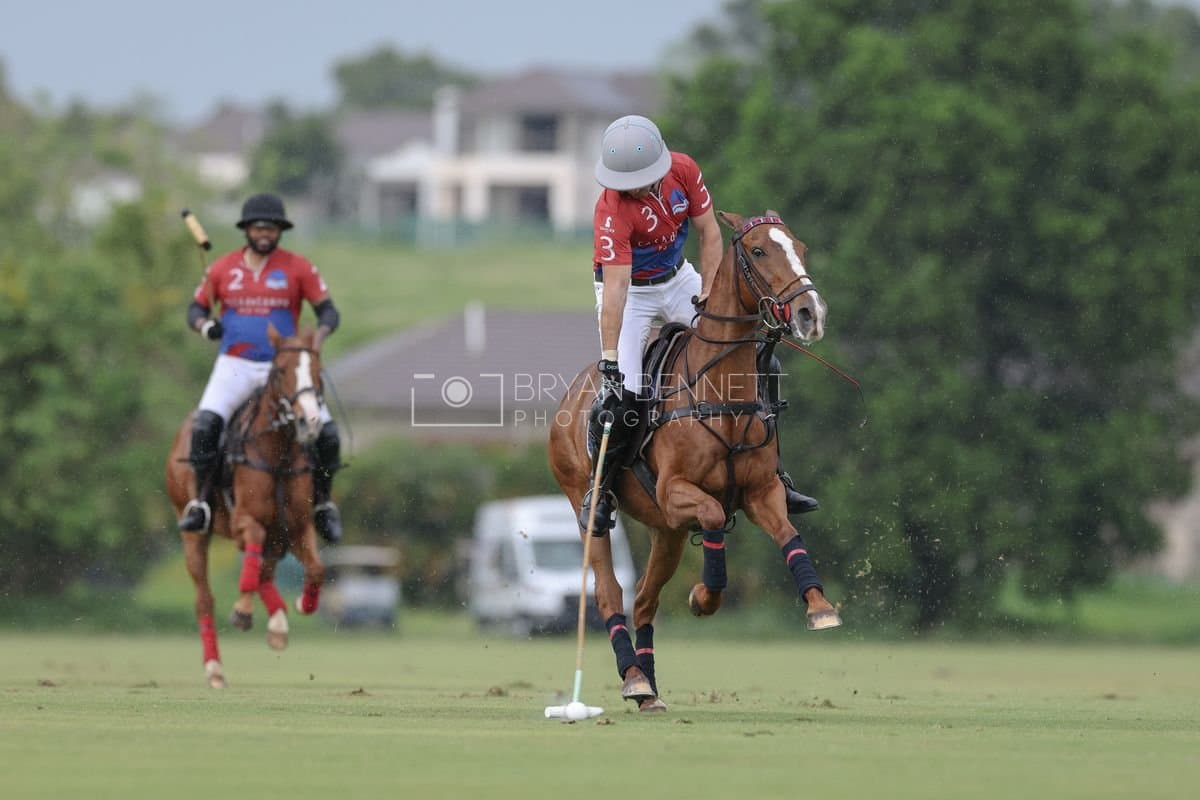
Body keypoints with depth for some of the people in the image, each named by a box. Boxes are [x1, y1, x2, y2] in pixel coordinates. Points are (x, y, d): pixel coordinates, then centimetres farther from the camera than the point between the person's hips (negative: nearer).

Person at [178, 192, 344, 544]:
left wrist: (319, 335, -19)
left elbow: (328, 311, 2)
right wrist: (205, 325, -12)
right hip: (235, 366, 0)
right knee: (206, 423, -25)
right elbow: (197, 307, 11)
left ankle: (324, 505, 11)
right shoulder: (223, 268, 4)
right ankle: (200, 504, -16)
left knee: (325, 431, -12)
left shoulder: (298, 267, 0)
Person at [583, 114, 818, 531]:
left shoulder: (683, 170, -18)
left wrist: (709, 292, -15)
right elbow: (615, 287, -35)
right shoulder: (612, 210, -31)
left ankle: (772, 476, 6)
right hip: (630, 290, -5)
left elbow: (710, 234, -6)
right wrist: (609, 356, -39)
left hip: (678, 280, 5)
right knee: (621, 392, -20)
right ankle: (598, 491, 1)